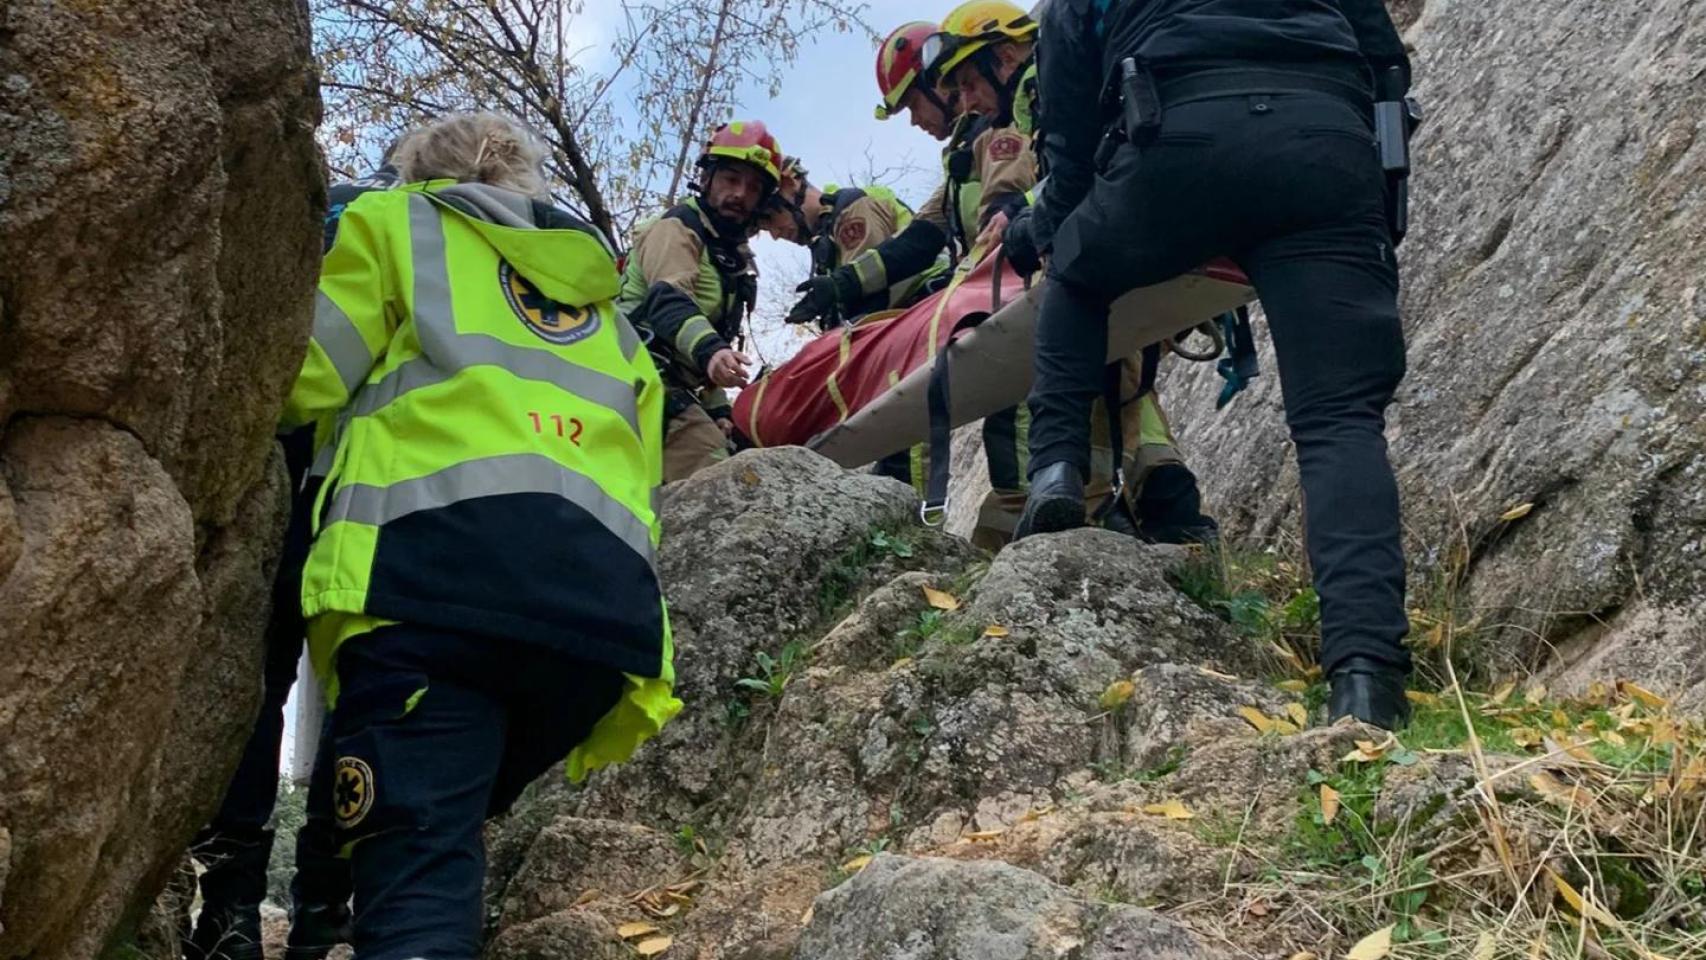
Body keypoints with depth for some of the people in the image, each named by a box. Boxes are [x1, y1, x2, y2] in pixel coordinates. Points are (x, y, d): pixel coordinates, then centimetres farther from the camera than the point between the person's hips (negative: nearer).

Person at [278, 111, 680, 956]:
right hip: (608, 593, 6)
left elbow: (300, 380, 12)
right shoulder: (607, 312, 37)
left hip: (440, 563, -5)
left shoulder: (400, 222, 22)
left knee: (417, 865, -16)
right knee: (444, 828, 19)